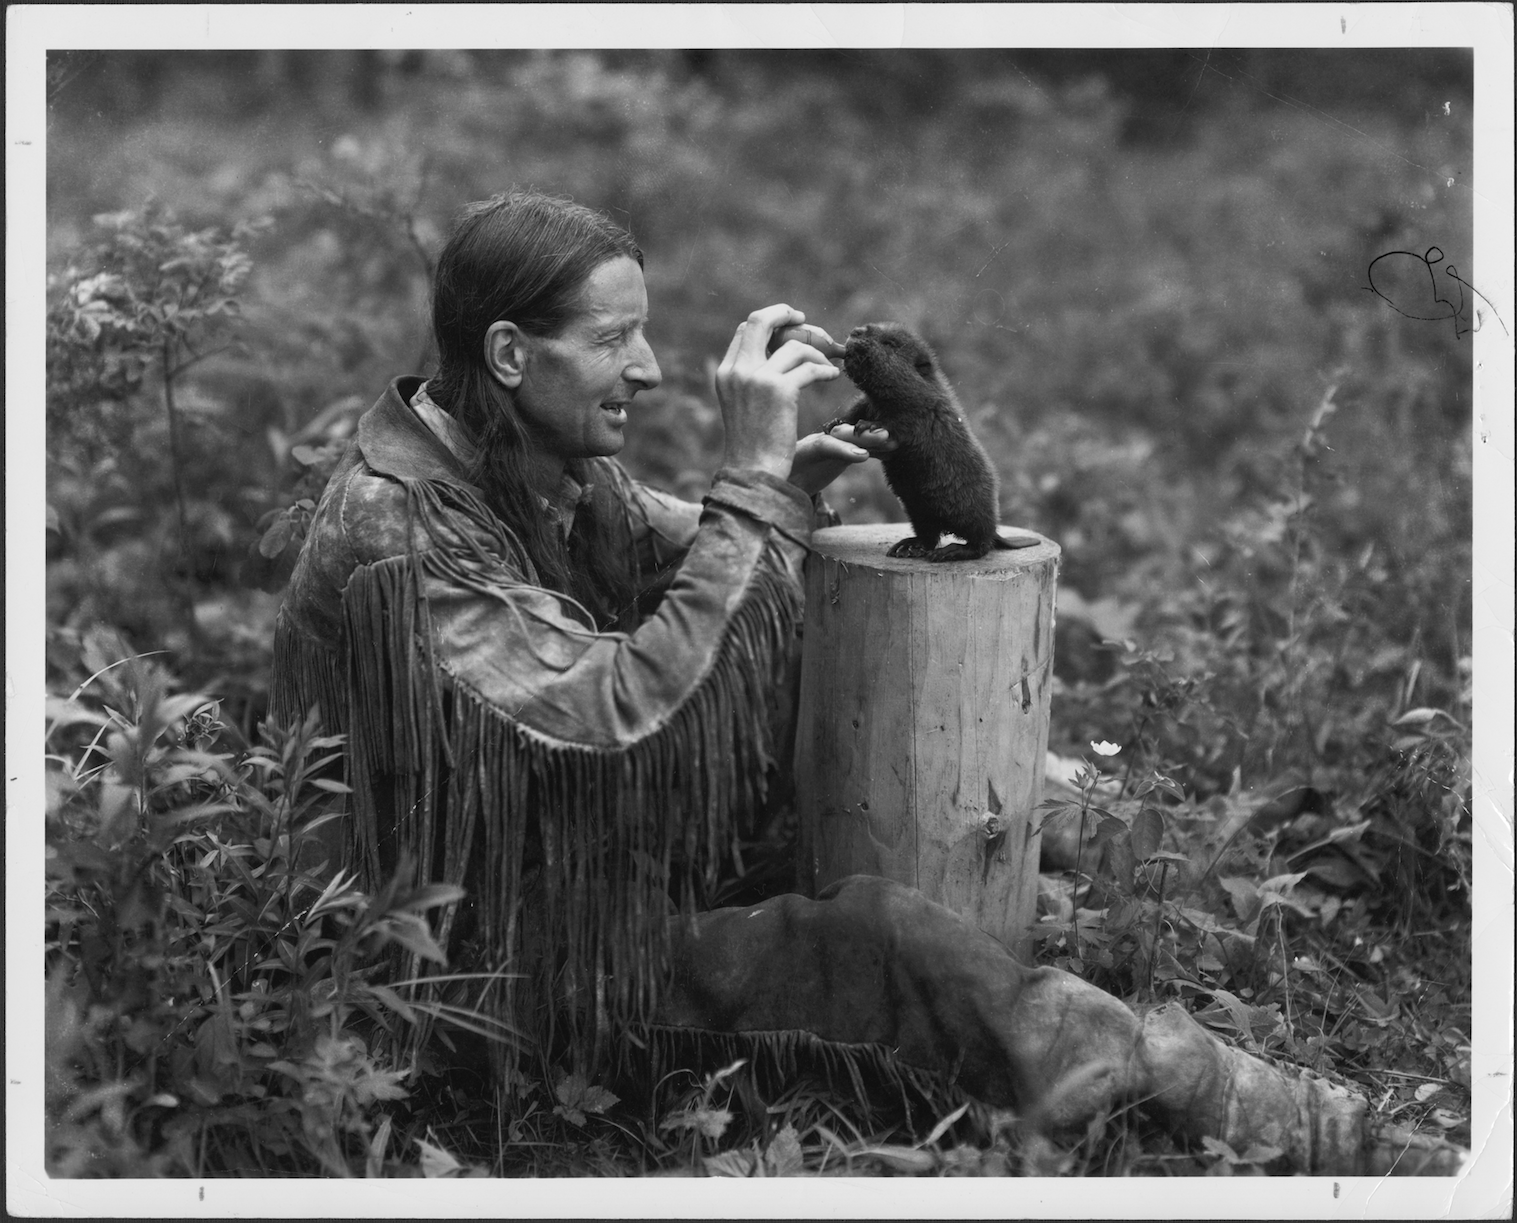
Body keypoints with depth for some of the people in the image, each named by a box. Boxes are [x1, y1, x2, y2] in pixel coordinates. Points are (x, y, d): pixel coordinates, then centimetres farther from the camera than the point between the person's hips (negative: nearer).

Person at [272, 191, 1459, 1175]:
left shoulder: (543, 460, -1)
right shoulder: (401, 533, -28)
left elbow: (710, 574, 6)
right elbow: (622, 703, -34)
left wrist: (792, 483, -15)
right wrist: (752, 473, -33)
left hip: (580, 855, 9)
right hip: (493, 948, -9)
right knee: (874, 939, -20)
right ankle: (1211, 1095, -9)